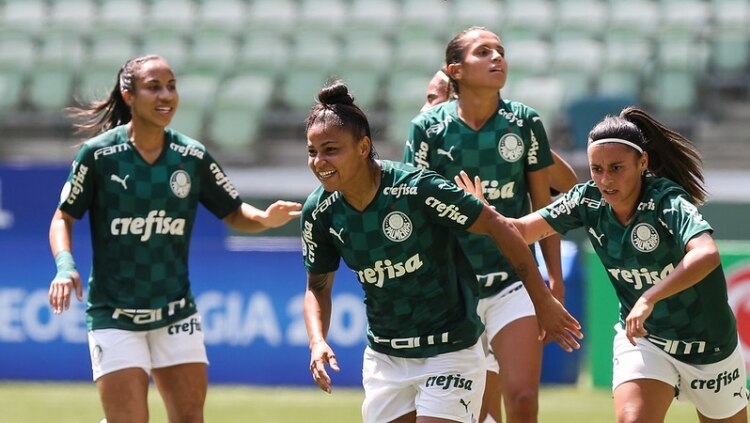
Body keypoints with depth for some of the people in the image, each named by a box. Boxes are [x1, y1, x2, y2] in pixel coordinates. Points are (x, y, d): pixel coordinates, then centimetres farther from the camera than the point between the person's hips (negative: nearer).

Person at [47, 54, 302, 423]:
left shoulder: (193, 157, -1)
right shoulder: (98, 154, -8)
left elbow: (234, 213, 8)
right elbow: (63, 217, 0)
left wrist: (265, 219, -14)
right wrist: (65, 264, -18)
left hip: (176, 315, 3)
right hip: (115, 318, -3)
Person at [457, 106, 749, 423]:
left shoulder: (666, 201, -27)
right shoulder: (588, 201, -12)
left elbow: (706, 255, -44)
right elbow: (522, 230, -13)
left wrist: (649, 298, -52)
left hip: (709, 346, -3)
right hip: (642, 338, 3)